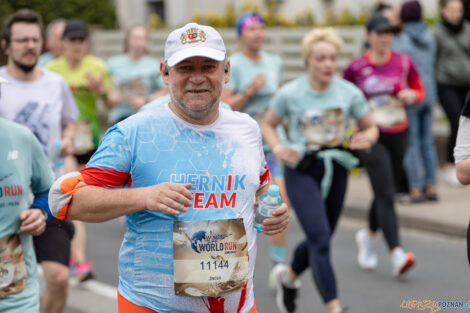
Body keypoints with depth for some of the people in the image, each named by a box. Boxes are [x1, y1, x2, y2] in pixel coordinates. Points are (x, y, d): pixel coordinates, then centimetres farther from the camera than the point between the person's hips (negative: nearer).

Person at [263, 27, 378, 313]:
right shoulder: (290, 94, -9)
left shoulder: (349, 92, -4)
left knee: (321, 238, 16)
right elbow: (268, 125, 6)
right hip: (301, 171, -4)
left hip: (336, 171, 4)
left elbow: (371, 127, 6)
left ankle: (288, 276, 46)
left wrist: (367, 138, -17)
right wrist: (278, 148, -13)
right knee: (320, 239, -16)